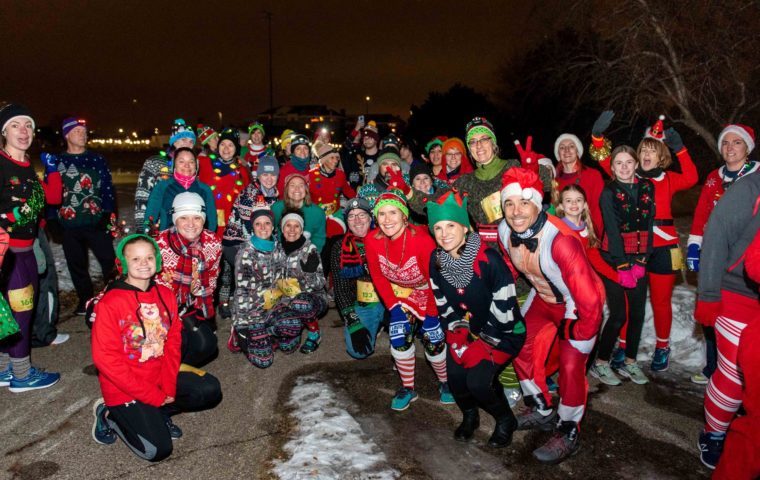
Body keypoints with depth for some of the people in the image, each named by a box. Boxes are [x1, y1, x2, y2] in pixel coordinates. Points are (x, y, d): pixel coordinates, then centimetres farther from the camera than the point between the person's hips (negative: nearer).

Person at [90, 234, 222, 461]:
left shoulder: (165, 295, -1)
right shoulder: (110, 302, -18)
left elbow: (172, 343, 3)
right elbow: (105, 358, -19)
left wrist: (169, 388, -9)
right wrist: (154, 396, -18)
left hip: (159, 378, 6)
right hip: (125, 389, -6)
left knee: (211, 391, -5)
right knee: (158, 449, -14)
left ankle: (156, 413, 8)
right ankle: (110, 415, 8)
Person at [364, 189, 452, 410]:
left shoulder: (421, 239, -34)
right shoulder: (371, 240, -21)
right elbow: (378, 277, -7)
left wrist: (432, 314, -15)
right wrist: (392, 306, -7)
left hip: (429, 295, -3)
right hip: (400, 295, 3)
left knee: (434, 341, -3)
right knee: (399, 338, -6)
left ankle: (445, 382, 27)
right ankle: (408, 388, 17)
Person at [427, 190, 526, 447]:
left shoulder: (488, 260, -27)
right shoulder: (436, 260, -9)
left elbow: (504, 311, -22)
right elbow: (443, 304, 4)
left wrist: (483, 344, -16)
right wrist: (458, 333, -5)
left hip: (503, 333, -5)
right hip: (467, 331, 5)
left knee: (478, 380, -20)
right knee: (455, 373, -14)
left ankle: (506, 421, 12)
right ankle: (469, 416, 20)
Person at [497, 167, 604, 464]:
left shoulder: (560, 239, -38)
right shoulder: (504, 231, -17)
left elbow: (590, 300, -33)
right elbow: (510, 270, 5)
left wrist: (580, 337, -20)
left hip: (579, 303, -7)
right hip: (543, 296, 7)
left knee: (570, 365, -12)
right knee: (519, 344, 9)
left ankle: (568, 434, 13)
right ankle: (542, 412, 32)